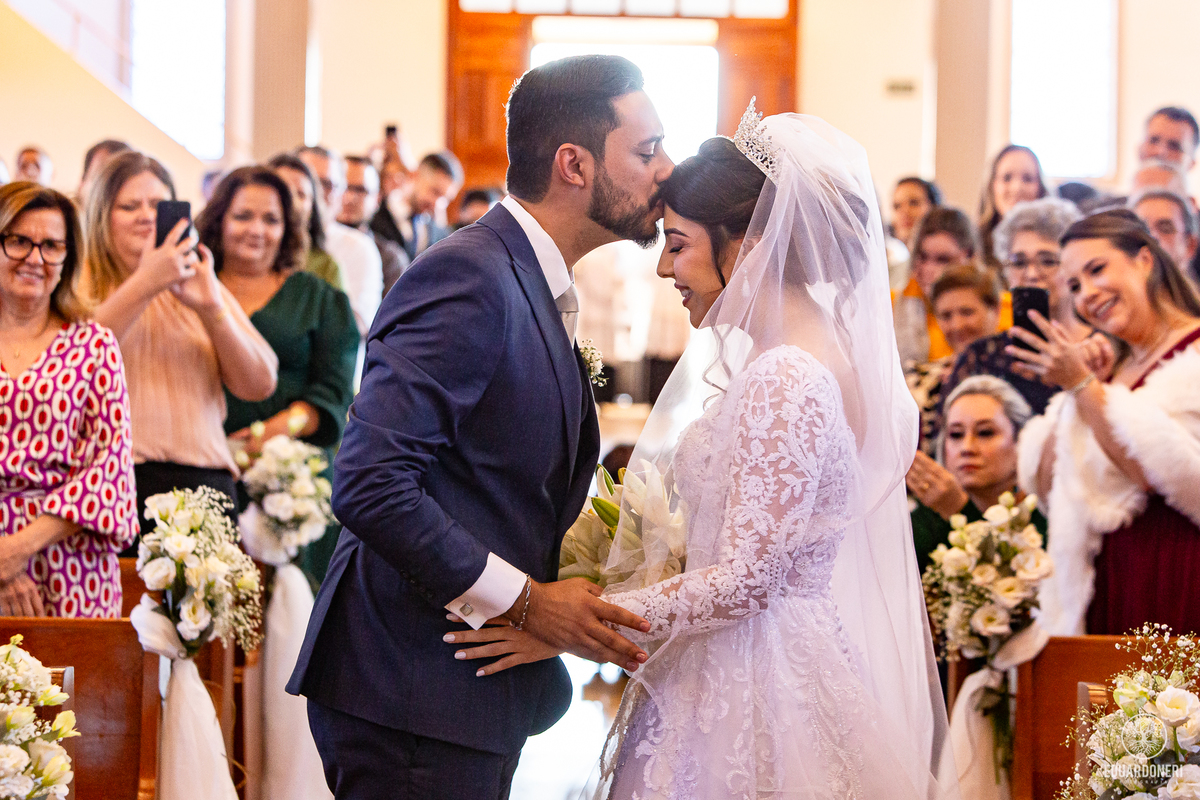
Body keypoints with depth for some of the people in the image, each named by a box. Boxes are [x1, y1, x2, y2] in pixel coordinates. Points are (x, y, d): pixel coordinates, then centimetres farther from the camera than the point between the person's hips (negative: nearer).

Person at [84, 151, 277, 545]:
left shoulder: (201, 284, 20)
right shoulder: (81, 283, 10)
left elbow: (259, 386, 9)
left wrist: (211, 308, -4)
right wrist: (144, 284, -14)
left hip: (203, 483, 3)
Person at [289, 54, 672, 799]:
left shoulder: (538, 288, 16)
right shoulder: (469, 278, -16)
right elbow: (369, 485, -25)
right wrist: (525, 600, -18)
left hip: (480, 695, 10)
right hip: (416, 695, -10)